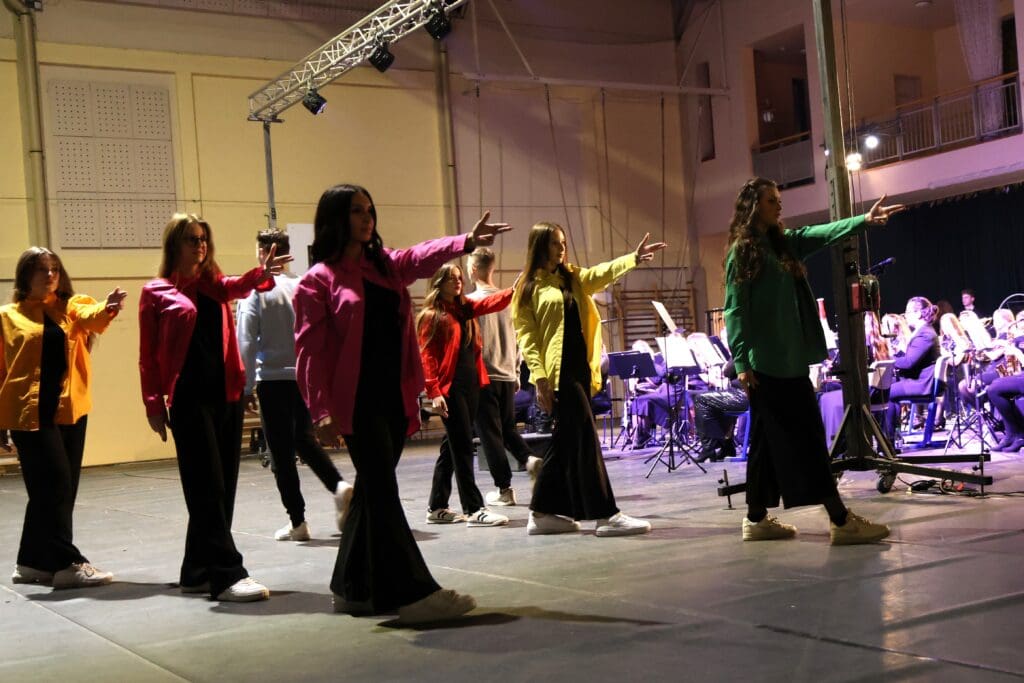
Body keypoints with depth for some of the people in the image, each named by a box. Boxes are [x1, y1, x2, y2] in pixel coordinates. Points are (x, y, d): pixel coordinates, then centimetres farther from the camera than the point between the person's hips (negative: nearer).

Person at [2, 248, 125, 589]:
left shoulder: (71, 308, 9)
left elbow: (90, 316, -14)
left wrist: (108, 307, -36)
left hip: (70, 409, 4)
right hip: (30, 412, -4)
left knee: (55, 489, 8)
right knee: (55, 484, -10)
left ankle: (33, 562, 19)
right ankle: (67, 563, -6)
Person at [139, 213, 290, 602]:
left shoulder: (214, 283, 15)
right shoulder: (156, 293, 2)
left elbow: (237, 287, -8)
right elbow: (148, 354, 1)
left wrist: (262, 274, -29)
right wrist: (153, 404, -6)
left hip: (227, 394, 6)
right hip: (189, 398, -5)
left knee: (222, 488, 8)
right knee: (208, 489, -9)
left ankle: (198, 572, 18)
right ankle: (227, 575, -11)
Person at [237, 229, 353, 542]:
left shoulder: (256, 291, -10)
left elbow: (247, 342, -10)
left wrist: (247, 386, -3)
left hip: (273, 379, -4)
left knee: (281, 451, 5)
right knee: (304, 439, 23)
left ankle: (297, 522, 8)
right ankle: (338, 485, 2)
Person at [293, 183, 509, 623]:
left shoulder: (386, 265, 14)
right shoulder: (318, 280, -4)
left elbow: (425, 256, -5)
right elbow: (310, 351, -8)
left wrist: (468, 241, -24)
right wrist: (321, 412, -16)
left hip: (395, 397, 7)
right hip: (357, 402, -7)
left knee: (372, 490, 12)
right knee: (382, 491, -7)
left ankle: (355, 588, 23)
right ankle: (412, 592, -6)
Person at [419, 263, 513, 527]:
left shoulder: (465, 308, 14)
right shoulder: (431, 316, -5)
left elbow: (492, 303, -4)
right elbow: (426, 356, -10)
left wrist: (515, 289, -22)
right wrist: (434, 392, -17)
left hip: (471, 385, 7)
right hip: (450, 387, -7)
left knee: (453, 446, 11)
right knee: (462, 446, -7)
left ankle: (437, 508, 20)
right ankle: (473, 510, -5)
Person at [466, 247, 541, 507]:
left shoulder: (470, 301, -11)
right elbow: (517, 340, 9)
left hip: (483, 376, -5)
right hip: (507, 376, 5)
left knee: (490, 433, 3)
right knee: (508, 426, 20)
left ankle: (504, 488, 5)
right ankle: (529, 458, -4)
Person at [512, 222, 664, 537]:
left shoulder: (573, 277, 16)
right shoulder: (528, 286, -1)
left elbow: (602, 273, -3)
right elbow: (526, 335, -7)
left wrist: (634, 258, -21)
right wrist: (539, 377, -16)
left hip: (580, 367, 7)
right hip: (557, 371, -7)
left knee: (566, 440, 10)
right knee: (585, 439, -9)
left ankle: (544, 513, 19)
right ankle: (605, 515, -7)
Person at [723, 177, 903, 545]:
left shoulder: (786, 243, 16)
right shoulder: (742, 251, -6)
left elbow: (823, 233, 4)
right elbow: (735, 311, -11)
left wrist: (864, 220, -12)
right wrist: (740, 361, -17)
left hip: (791, 357, 8)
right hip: (766, 361, -8)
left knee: (771, 439, 10)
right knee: (804, 437, -7)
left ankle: (756, 519, 17)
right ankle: (841, 520, -6)